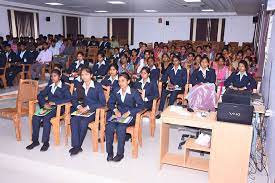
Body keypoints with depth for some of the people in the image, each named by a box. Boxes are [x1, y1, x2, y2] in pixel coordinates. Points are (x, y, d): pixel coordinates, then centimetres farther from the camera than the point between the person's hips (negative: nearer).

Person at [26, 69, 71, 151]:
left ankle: (46, 142, -23)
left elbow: (68, 98, -11)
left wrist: (55, 102, -17)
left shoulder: (64, 87, 4)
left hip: (58, 108, -5)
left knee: (46, 118, -32)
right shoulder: (49, 86, 21)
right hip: (48, 107, 5)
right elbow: (40, 95, 17)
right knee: (35, 118, -20)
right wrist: (44, 103, -4)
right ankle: (35, 141, -11)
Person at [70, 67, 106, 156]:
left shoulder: (98, 86, -6)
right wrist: (78, 106, -10)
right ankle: (76, 146, -24)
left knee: (83, 122, -31)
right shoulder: (80, 86, 12)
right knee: (73, 120, -26)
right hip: (83, 110, 5)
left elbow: (103, 102, -14)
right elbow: (74, 99, 13)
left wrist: (88, 108, -19)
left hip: (94, 111, -5)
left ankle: (78, 146, -15)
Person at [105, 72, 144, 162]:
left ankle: (120, 153, -19)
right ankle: (109, 152, -14)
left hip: (130, 116, -3)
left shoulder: (134, 92, -3)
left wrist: (129, 112, -18)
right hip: (118, 114, 4)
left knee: (120, 127, -33)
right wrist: (115, 110, -5)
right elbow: (110, 103, 16)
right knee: (109, 127, -27)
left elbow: (141, 106, -9)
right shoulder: (115, 92, 10)